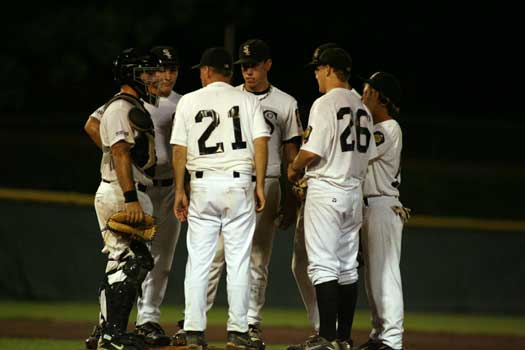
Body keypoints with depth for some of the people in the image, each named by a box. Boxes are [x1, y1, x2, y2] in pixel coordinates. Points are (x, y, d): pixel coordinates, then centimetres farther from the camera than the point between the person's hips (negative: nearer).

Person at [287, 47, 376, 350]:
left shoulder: (325, 104, -11)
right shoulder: (362, 107, 13)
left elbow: (313, 151, -17)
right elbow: (369, 153, 14)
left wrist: (294, 169, 1)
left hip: (326, 189, -8)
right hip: (354, 191, 8)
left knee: (323, 265, -9)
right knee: (348, 266, 11)